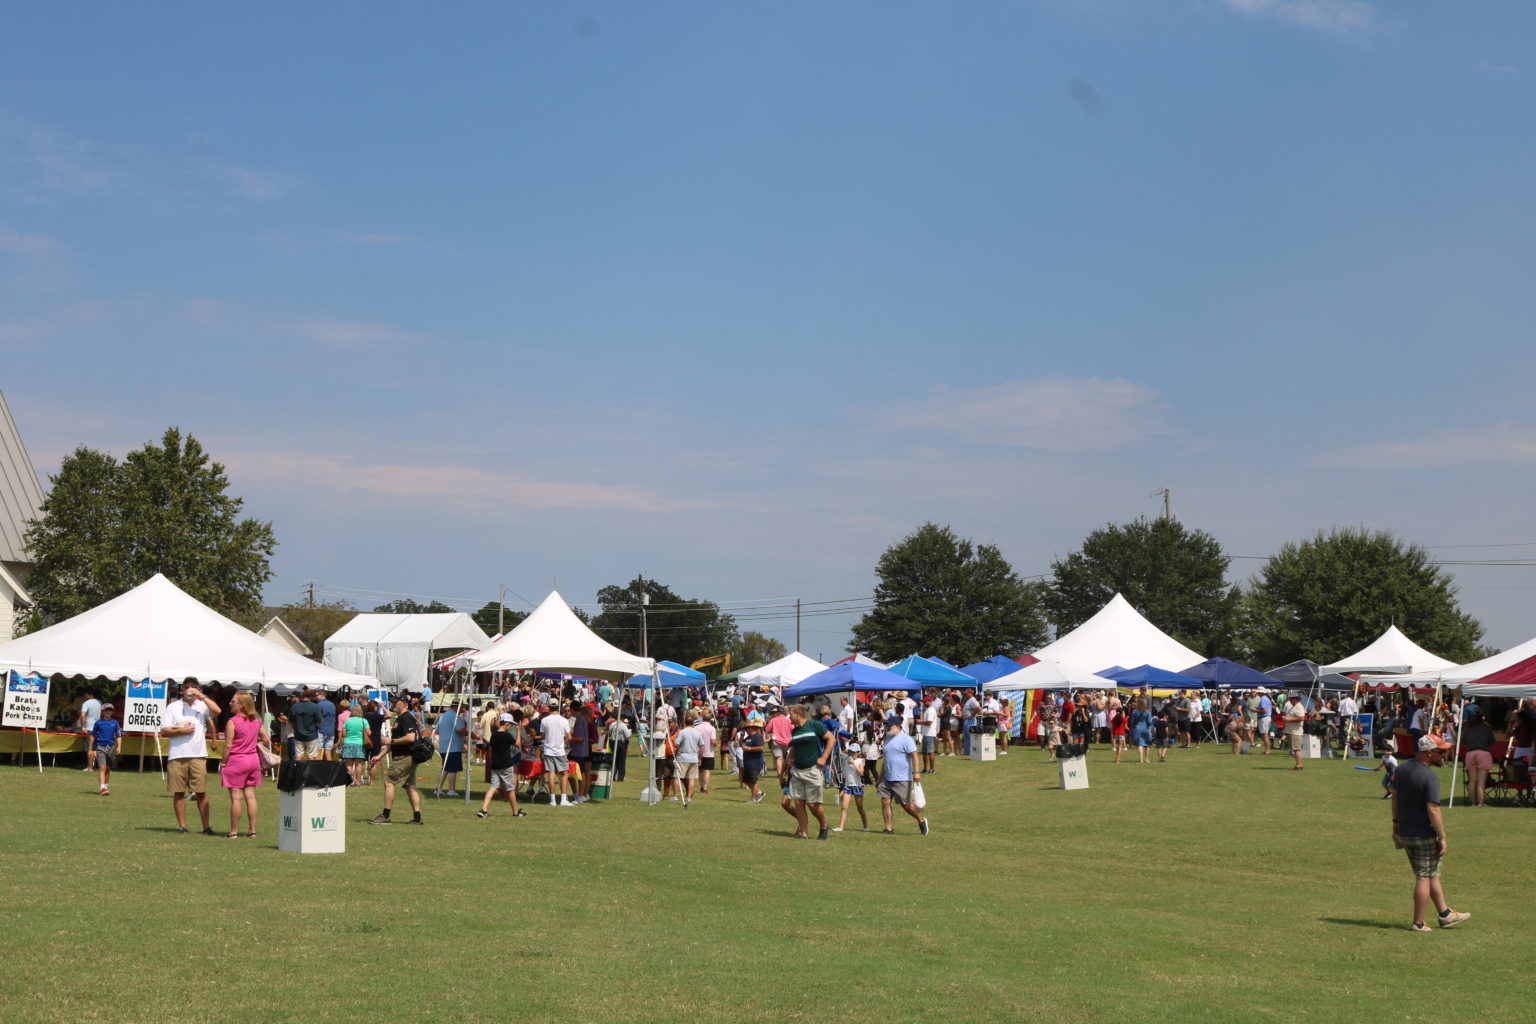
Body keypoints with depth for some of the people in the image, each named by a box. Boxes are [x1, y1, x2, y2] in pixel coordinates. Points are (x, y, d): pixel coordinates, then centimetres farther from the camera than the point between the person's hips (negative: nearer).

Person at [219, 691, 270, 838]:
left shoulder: (233, 722, -13)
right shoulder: (257, 721, 5)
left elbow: (228, 745, -14)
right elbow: (267, 740, 9)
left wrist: (223, 763, -5)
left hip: (236, 760, -6)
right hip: (253, 760, 6)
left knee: (236, 797, -2)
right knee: (250, 796, 9)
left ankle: (234, 832, 2)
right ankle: (252, 830, 10)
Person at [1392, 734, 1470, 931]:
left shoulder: (1402, 769, 5)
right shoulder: (1430, 776, -21)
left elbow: (1395, 796, 14)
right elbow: (1433, 810, -24)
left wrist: (1396, 822, 24)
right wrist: (1443, 838, -18)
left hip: (1405, 833, 8)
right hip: (1425, 836, -8)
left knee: (1432, 873, 19)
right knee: (1425, 877, 2)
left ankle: (1445, 914, 27)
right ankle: (1418, 923, 6)